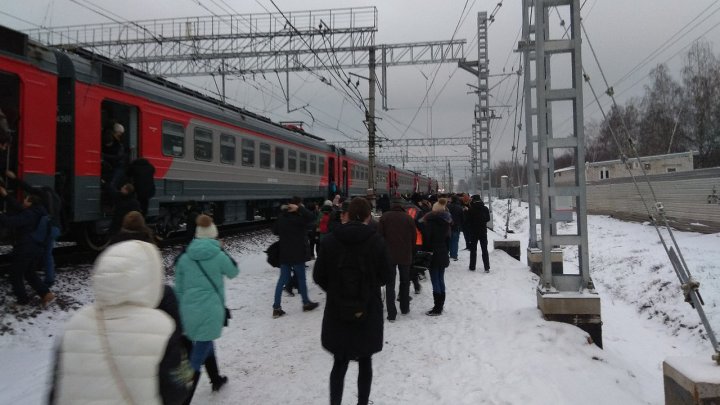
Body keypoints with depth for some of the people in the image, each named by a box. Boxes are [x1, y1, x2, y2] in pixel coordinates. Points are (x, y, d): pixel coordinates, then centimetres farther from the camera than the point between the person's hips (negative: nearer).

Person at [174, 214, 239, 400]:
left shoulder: (184, 258, 1)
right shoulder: (219, 255, -11)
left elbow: (178, 288, 8)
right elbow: (233, 272, 9)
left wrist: (182, 309, 18)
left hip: (189, 312, 6)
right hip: (211, 311, -5)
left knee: (205, 345, 27)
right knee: (198, 356, -1)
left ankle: (216, 380, 46)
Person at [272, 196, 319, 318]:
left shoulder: (282, 217, 5)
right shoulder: (298, 217, -16)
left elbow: (275, 231, 16)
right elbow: (312, 217, -29)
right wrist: (300, 209, -24)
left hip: (284, 254, 6)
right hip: (297, 254, -6)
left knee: (282, 279, 8)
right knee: (301, 278, 10)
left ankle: (276, 307, 5)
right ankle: (306, 303, 24)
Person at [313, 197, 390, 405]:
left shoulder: (330, 240, -6)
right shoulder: (376, 240, -9)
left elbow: (318, 276, -2)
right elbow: (384, 276, -3)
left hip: (337, 311, 1)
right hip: (368, 311, 0)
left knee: (340, 362, 12)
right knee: (365, 361, 17)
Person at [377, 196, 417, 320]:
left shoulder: (385, 217, -6)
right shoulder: (409, 218, -3)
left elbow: (380, 236, -5)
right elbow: (413, 238, 1)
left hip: (389, 255, -1)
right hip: (405, 255, 1)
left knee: (390, 284, 2)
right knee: (405, 282, 19)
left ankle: (391, 313, -3)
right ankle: (404, 308, 28)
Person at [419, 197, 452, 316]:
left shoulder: (430, 220, -12)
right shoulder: (446, 221, 8)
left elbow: (426, 238, -14)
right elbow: (448, 238, 14)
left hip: (434, 254, -7)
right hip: (443, 254, 7)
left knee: (435, 281, -4)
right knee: (441, 280, 13)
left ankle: (437, 308, -2)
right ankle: (440, 306, 20)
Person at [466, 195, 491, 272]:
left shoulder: (470, 210, -14)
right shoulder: (485, 209, -4)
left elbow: (467, 220, -8)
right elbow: (488, 219, 7)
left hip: (473, 232, -2)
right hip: (483, 231, 2)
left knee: (473, 250, 9)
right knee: (484, 250, 8)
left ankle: (472, 267, 12)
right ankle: (487, 268, 3)